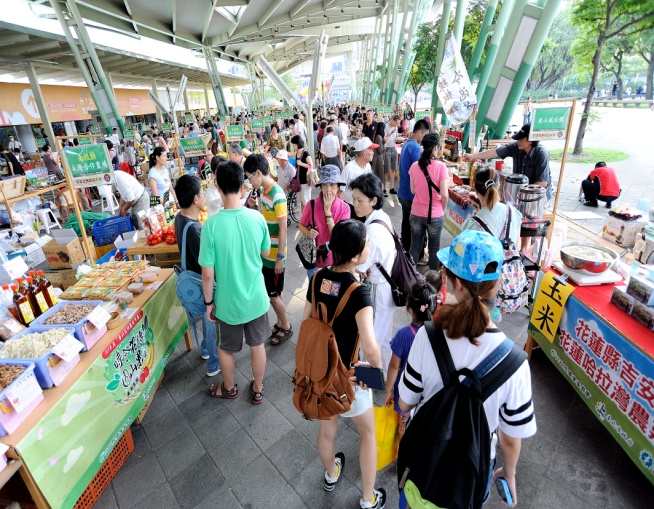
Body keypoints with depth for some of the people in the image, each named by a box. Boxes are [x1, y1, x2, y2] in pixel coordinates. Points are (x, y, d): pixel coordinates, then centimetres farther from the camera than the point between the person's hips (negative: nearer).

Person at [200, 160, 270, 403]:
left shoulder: (211, 224, -22)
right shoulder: (257, 217, -13)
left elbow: (207, 273, -15)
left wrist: (208, 302, -1)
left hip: (228, 301, -2)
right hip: (256, 298, 3)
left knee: (225, 348, 24)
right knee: (257, 345, 22)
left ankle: (229, 388, 47)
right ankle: (258, 390, 42)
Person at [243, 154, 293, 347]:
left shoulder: (277, 195, -21)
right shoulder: (265, 191, 5)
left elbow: (283, 229, -20)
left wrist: (280, 257, -18)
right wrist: (253, 206, -2)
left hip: (274, 255, -8)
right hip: (266, 252, 8)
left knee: (273, 294, 5)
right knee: (275, 293, 19)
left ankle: (286, 327, 24)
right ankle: (280, 323, 36)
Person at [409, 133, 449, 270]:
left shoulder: (415, 166, -5)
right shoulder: (441, 166, -14)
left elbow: (413, 190, 3)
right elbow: (444, 195, -13)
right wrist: (444, 209, 4)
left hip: (416, 213, 3)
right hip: (435, 215, -2)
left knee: (415, 247, 15)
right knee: (434, 249, 15)